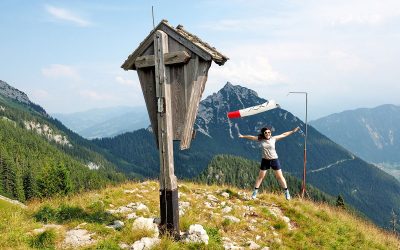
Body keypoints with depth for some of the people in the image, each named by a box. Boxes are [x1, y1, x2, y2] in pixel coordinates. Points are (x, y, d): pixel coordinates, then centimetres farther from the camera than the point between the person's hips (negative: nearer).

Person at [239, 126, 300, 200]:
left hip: (274, 160, -1)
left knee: (280, 177, 4)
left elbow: (284, 134, -1)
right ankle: (255, 192, 19)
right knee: (260, 177, 8)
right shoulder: (260, 139, -4)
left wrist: (293, 131, 0)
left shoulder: (274, 138, -6)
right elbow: (251, 137, 5)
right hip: (265, 160, 1)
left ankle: (286, 192, 15)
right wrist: (243, 136, 12)